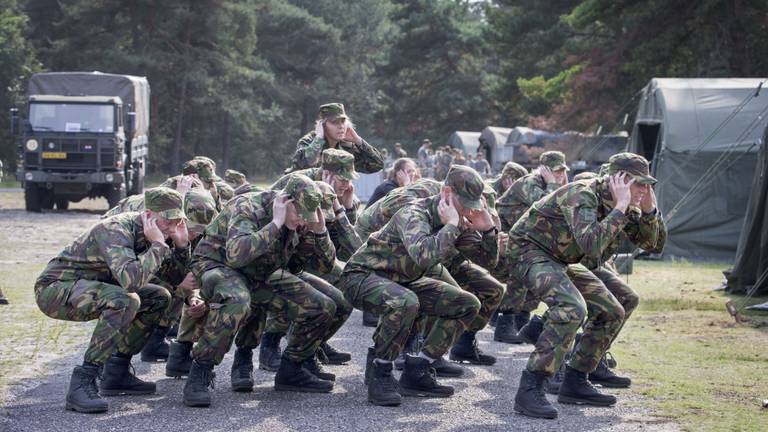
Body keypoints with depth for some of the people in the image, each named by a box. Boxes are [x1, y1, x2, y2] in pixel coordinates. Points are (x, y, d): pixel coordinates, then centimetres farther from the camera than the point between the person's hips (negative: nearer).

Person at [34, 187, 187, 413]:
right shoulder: (115, 230, -26)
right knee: (125, 301, -33)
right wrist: (158, 245, -31)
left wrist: (181, 243, -10)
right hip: (55, 288, -9)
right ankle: (82, 383, -30)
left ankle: (117, 373, 8)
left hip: (87, 288, 9)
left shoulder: (147, 233, 0)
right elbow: (131, 280, -43)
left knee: (159, 298, 7)